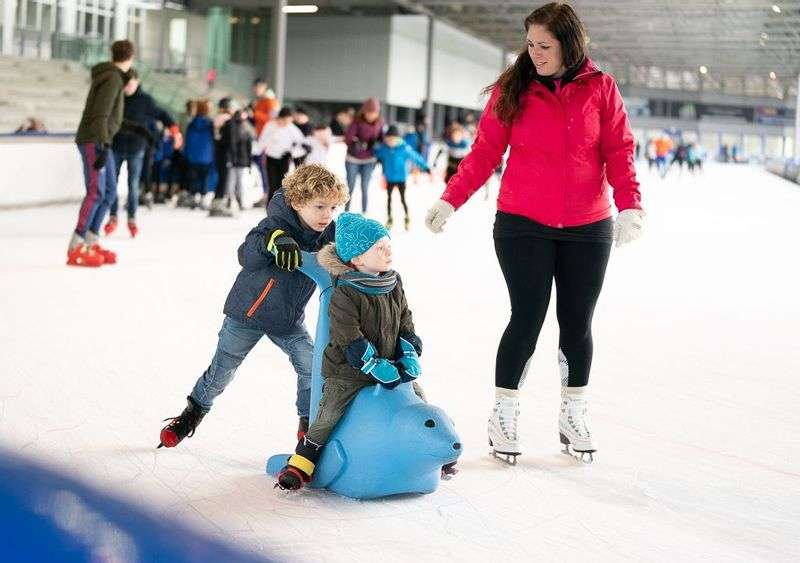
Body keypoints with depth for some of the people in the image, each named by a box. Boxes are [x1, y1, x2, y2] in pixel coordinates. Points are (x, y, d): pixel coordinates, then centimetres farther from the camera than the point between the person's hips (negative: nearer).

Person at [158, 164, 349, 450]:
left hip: (290, 321, 4)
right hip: (248, 312, -4)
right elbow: (246, 256, -38)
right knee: (222, 370, 7)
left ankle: (308, 426, 12)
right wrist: (274, 240, -56)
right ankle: (193, 413, 32)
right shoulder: (277, 224, -25)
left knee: (312, 368, -9)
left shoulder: (329, 233, -11)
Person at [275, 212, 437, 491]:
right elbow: (351, 342, -24)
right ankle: (301, 464, 7)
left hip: (391, 365, 6)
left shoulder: (394, 283, 1)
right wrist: (382, 370, -24)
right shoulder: (344, 295, -21)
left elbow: (405, 322, 8)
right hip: (348, 371, -6)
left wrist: (410, 356, -6)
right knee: (328, 416, -9)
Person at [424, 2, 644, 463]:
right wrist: (450, 201, -9)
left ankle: (574, 416, 27)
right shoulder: (512, 88, 0)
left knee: (577, 323, 9)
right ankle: (504, 416, 13)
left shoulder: (601, 89, 1)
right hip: (522, 226, -1)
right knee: (528, 319, -3)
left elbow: (619, 152, 0)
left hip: (588, 229, 2)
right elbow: (484, 153, 0)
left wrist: (630, 206, -13)